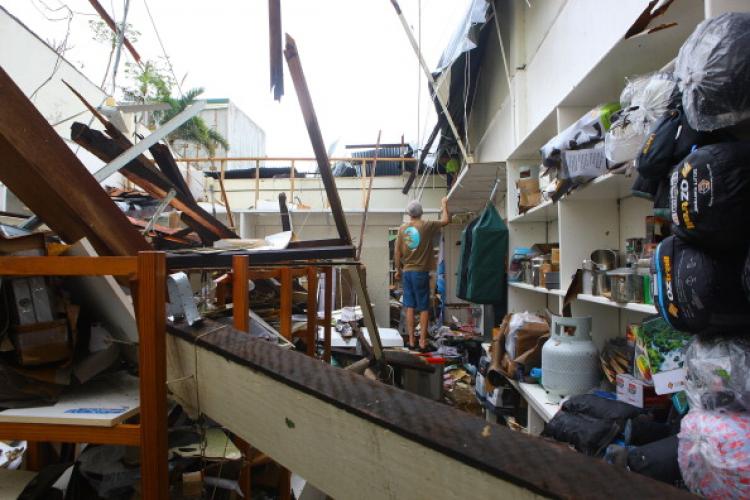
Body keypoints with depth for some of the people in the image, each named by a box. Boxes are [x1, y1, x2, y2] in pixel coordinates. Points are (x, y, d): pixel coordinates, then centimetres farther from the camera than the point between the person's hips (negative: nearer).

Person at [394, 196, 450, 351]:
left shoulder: (402, 228, 3)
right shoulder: (426, 225, -7)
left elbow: (397, 253, 5)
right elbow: (445, 220, 7)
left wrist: (398, 270, 17)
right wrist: (444, 204, 22)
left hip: (407, 272, 4)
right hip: (421, 272, -4)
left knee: (410, 307, 8)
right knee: (424, 308, 2)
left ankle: (411, 341, 12)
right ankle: (422, 342, 2)